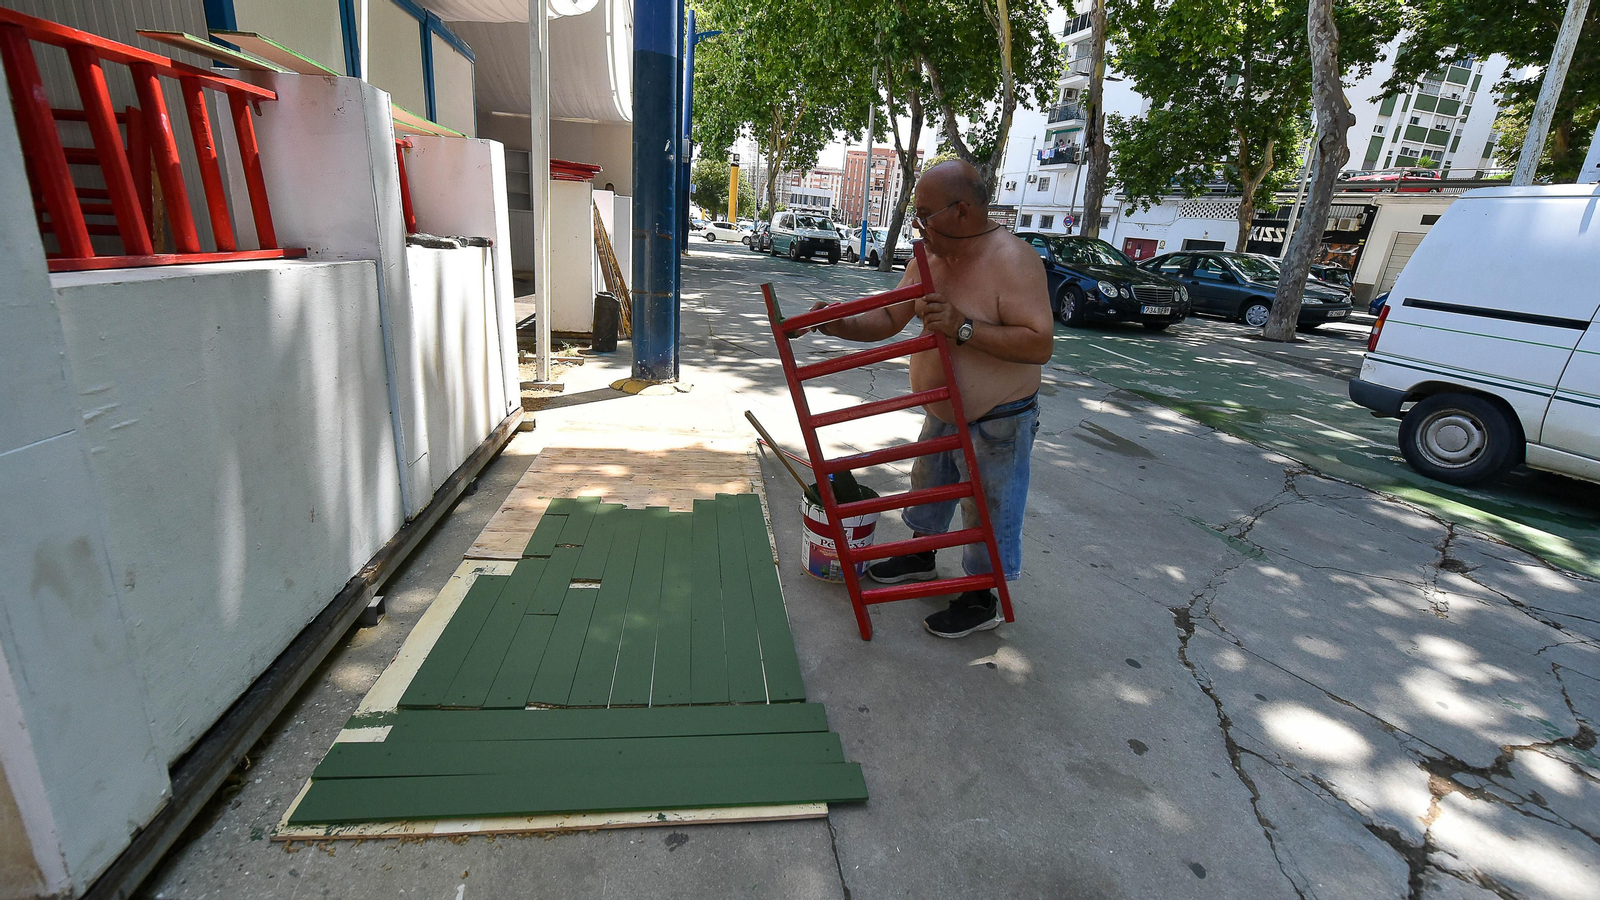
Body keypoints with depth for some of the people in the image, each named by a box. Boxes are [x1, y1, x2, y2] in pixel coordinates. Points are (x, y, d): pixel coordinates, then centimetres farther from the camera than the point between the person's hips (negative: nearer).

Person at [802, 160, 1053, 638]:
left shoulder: (1012, 261, -25)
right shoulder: (927, 261, 0)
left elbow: (1040, 344, -31)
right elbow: (888, 319, 5)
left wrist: (963, 327, -36)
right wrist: (839, 325, -11)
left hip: (997, 423, -8)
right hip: (941, 414, 8)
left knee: (988, 511, 6)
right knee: (927, 486, 24)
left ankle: (982, 600, 26)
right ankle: (921, 558, 49)